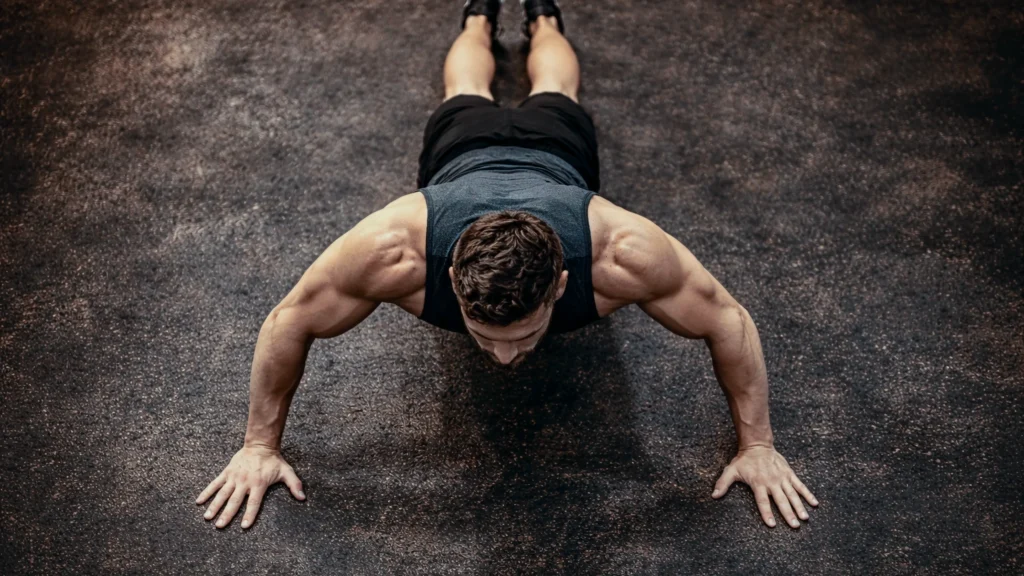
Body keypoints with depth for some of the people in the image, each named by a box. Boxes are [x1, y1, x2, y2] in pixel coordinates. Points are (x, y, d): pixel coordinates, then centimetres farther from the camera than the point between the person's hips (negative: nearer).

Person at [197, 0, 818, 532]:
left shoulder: (619, 251, -49)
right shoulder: (396, 249, -49)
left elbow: (728, 319, -32)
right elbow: (289, 321, -31)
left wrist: (758, 446, -24)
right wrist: (260, 446, -23)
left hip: (558, 150, 0)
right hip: (462, 151, 0)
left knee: (552, 99, 38)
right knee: (468, 101, 38)